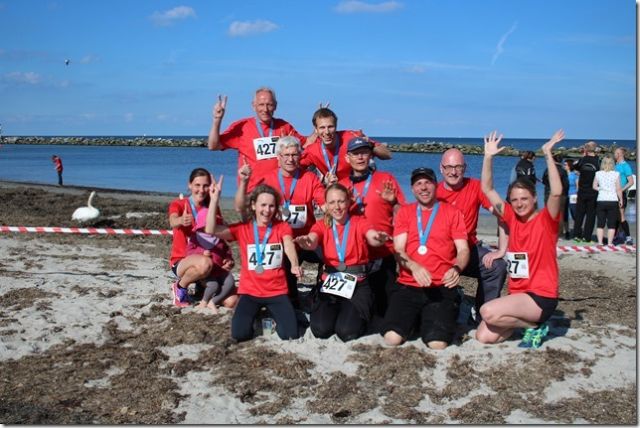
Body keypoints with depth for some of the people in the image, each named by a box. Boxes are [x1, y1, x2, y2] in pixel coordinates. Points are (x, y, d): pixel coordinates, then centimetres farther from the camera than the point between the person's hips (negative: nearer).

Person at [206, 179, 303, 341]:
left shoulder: (283, 227, 1)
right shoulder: (242, 228, 1)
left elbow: (289, 246, -19)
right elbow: (211, 231, -11)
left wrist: (295, 265, -41)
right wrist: (214, 200, -20)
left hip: (277, 291, 0)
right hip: (250, 292, 0)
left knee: (291, 334, -14)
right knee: (240, 333, -19)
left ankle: (273, 313, 19)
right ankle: (256, 313, 15)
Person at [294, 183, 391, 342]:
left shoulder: (360, 222, 1)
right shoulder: (321, 225, 5)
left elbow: (372, 237, -21)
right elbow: (312, 241, -18)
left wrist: (378, 238, -47)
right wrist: (307, 242, -44)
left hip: (358, 284, -2)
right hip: (330, 282, 2)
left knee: (348, 332, -22)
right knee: (320, 329, -20)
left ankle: (358, 315, 13)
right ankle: (336, 312, 14)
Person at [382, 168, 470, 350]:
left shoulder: (452, 212, 9)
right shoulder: (404, 212, 12)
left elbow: (463, 250, 2)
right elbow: (398, 250, 2)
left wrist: (456, 269, -21)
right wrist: (414, 267, -21)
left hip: (442, 288, -1)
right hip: (408, 286, 1)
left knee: (438, 345, -20)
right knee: (391, 339, -19)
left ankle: (430, 320, 14)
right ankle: (415, 319, 14)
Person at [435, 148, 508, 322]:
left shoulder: (475, 187, -7)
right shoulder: (433, 191, -5)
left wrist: (501, 250, -17)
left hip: (469, 249, 1)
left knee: (498, 267, -23)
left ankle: (481, 316, 0)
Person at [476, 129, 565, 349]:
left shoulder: (546, 220, -7)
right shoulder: (512, 219, 7)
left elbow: (557, 192, -27)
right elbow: (487, 190, 5)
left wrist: (548, 154, -26)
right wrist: (488, 157, -5)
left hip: (541, 297, -6)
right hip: (516, 294, 6)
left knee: (488, 312, -27)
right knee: (483, 336, -7)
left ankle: (535, 326, -3)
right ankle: (524, 321, 15)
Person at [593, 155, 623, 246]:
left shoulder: (598, 174, -1)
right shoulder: (616, 174, -6)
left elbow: (594, 186, 3)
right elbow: (618, 189, -4)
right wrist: (621, 200, 6)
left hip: (601, 201, 2)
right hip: (613, 201, -2)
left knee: (600, 223, 8)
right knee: (611, 224, 4)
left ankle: (600, 242, 6)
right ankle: (610, 242, 2)